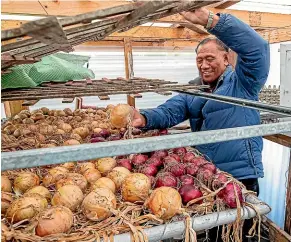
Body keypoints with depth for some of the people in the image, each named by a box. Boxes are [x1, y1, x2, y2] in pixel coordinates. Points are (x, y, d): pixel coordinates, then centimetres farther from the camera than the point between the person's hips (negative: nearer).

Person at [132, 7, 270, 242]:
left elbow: (257, 48, -23)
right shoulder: (193, 93, 11)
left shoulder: (242, 82, -5)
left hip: (240, 177, -5)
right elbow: (169, 111, -3)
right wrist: (144, 118, -25)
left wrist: (209, 19, -30)